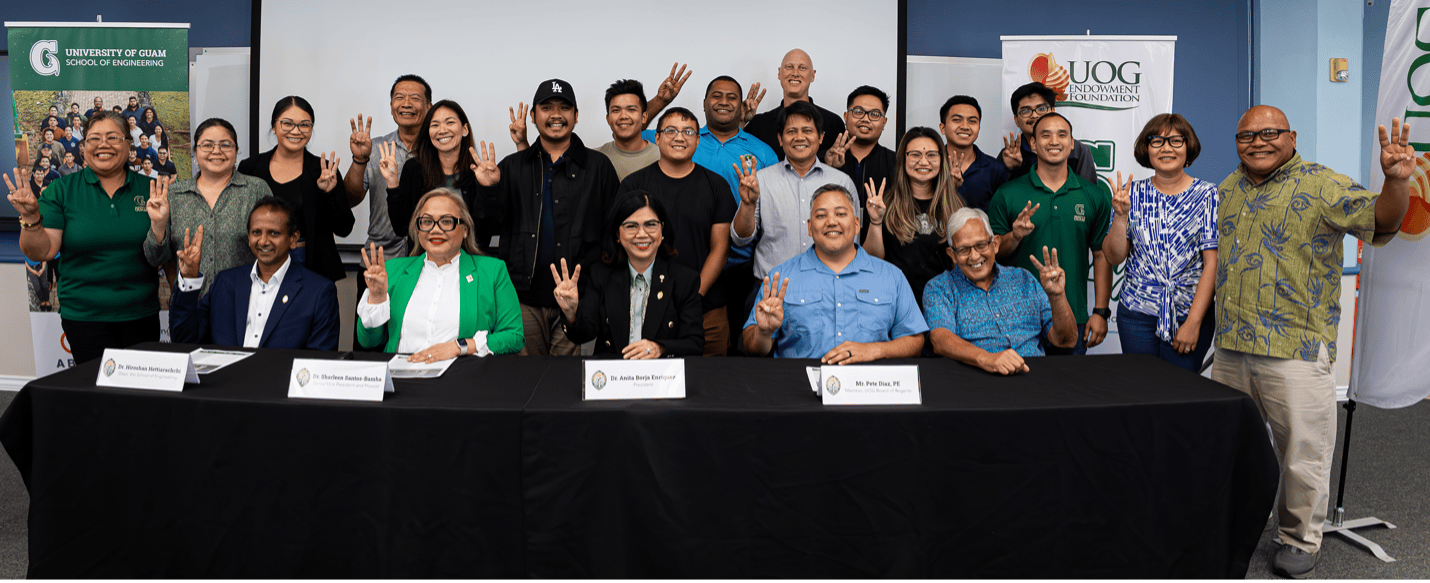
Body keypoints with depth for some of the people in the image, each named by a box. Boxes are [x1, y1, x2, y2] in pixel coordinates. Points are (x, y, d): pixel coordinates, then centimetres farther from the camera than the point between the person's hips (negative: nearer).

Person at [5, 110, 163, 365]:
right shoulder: (62, 190, 1)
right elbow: (41, 252, -3)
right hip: (84, 315, -1)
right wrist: (31, 218, -19)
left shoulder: (148, 189, 4)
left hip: (141, 315, 1)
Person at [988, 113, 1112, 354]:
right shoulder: (1007, 194, 2)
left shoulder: (1095, 195, 7)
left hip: (1074, 320, 1)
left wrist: (1100, 312, 2)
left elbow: (1102, 255, 6)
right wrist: (1015, 237, -18)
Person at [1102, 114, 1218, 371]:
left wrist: (1194, 322, -12)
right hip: (1136, 314, 2)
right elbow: (1114, 257, 3)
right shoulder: (1132, 193, 5)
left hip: (1190, 313, -1)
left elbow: (1212, 263, -6)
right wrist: (1121, 215, -13)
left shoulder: (1206, 194, -1)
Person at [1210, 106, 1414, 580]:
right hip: (1230, 347, 6)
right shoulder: (1228, 190, 13)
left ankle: (1301, 540, 23)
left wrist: (1395, 181, -38)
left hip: (1296, 350, -6)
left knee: (1302, 452, 4)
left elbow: (1379, 220, -19)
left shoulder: (1321, 185, -6)